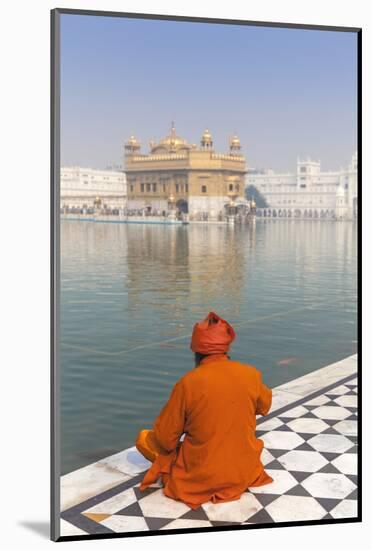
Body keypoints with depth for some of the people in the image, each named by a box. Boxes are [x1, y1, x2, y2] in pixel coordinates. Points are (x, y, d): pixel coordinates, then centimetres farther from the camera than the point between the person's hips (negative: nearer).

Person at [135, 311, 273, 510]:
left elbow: (165, 439, -10)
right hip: (245, 474, 3)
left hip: (200, 478, -3)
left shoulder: (188, 382, -20)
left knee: (144, 438, 14)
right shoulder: (251, 374, -10)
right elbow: (265, 407, 13)